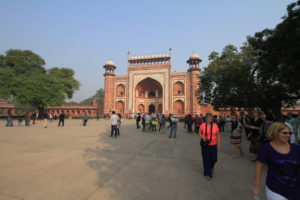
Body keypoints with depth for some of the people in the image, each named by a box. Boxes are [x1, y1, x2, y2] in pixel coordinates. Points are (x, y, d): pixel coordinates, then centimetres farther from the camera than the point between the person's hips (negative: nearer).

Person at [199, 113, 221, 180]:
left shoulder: (215, 125, -4)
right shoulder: (202, 125, -8)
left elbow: (218, 135, 3)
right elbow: (199, 133, 4)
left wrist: (219, 144, 2)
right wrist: (203, 137, -15)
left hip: (213, 145, 2)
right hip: (205, 145, -1)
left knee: (214, 159, 5)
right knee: (206, 159, 3)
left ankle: (211, 166, 42)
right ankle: (207, 174, 22)